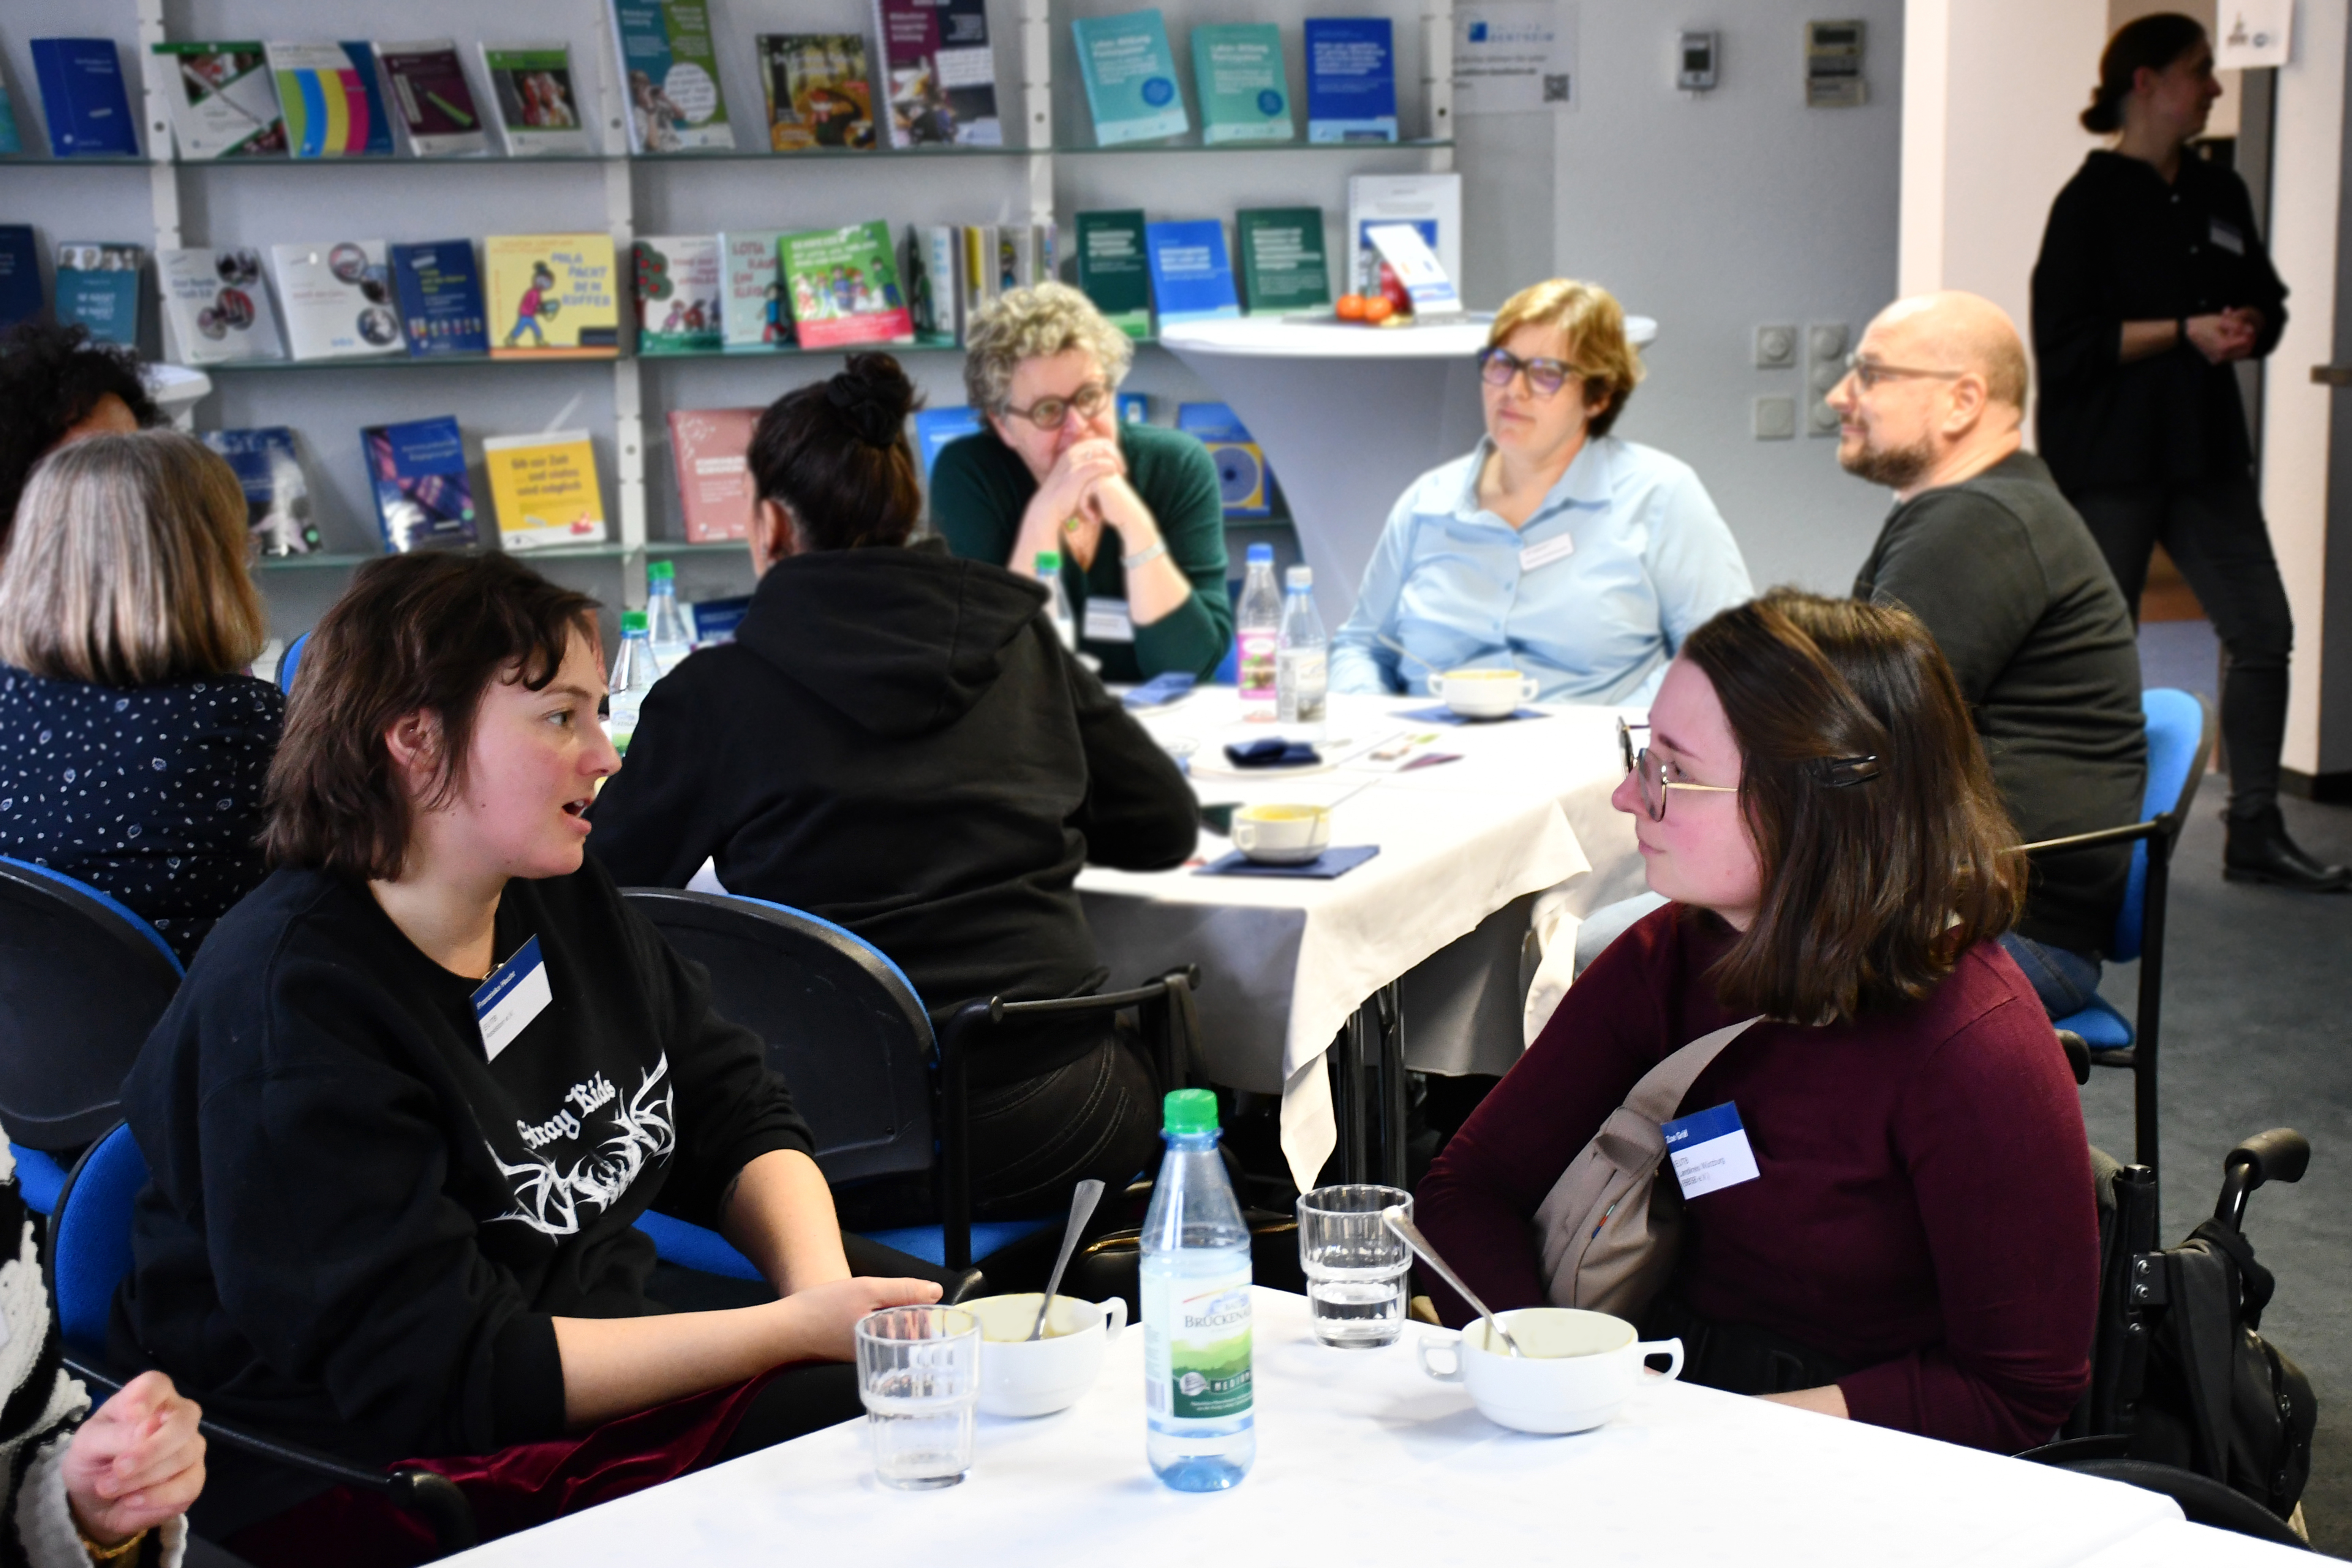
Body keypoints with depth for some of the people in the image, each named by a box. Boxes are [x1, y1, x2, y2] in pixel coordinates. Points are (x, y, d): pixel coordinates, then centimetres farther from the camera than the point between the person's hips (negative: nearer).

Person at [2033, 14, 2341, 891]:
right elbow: (2066, 342, -15)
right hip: (2107, 457, -7)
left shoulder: (2219, 196, 12)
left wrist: (2246, 328, -4)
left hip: (2205, 451, 7)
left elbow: (2266, 306, 19)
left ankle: (2254, 835, 11)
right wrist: (2186, 332, -19)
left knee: (2263, 630, 3)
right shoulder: (2092, 201, -9)